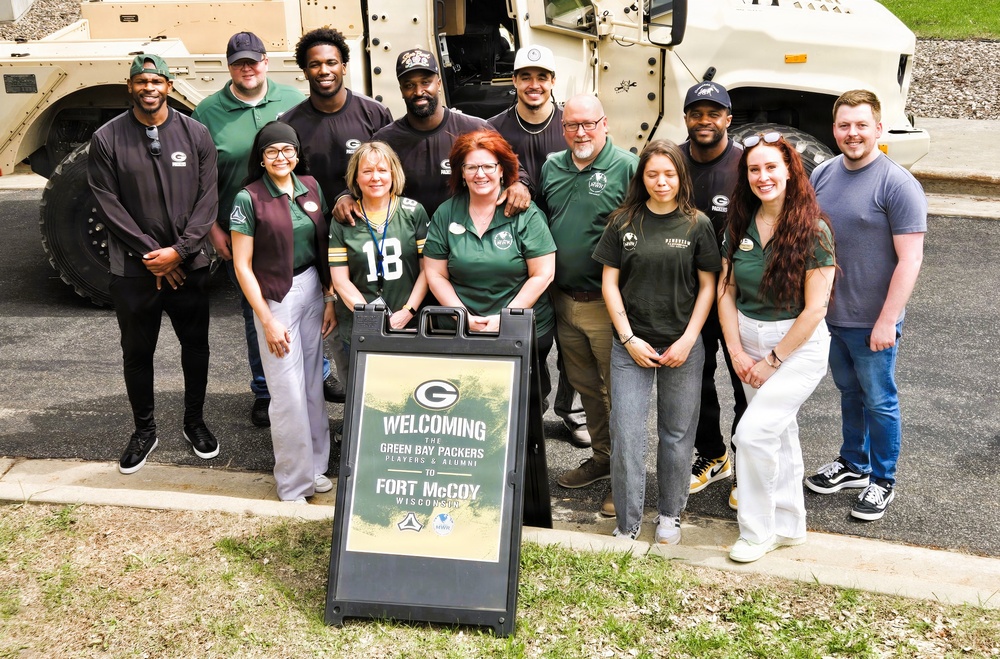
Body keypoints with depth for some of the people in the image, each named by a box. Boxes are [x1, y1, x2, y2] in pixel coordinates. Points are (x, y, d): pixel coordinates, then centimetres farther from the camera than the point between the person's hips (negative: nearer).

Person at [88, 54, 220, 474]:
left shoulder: (195, 135, -2)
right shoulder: (107, 139, -4)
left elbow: (207, 200, -4)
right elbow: (109, 204, -6)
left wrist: (178, 251, -13)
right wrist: (152, 254, -12)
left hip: (189, 265, 1)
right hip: (132, 269, 0)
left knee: (195, 346, 12)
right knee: (137, 352, 10)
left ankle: (194, 421, 31)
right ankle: (144, 431, 26)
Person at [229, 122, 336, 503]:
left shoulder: (311, 188, 5)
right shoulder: (249, 198, -10)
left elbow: (324, 247, 10)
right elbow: (242, 265, -10)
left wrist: (330, 299, 4)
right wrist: (268, 321, -12)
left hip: (312, 290, 5)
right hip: (274, 298, -5)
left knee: (313, 384, 11)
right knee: (289, 393, 0)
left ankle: (315, 466, 27)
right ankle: (293, 483, 14)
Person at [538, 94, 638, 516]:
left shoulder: (628, 168, -9)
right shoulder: (551, 168, 10)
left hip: (608, 304, -6)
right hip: (564, 301, 6)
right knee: (585, 386, 18)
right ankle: (602, 457, 35)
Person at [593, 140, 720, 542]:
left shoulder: (697, 224, 0)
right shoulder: (624, 222, 2)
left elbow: (708, 286, 2)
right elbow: (610, 282, 3)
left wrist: (687, 341, -6)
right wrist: (629, 338, -5)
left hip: (682, 346, 0)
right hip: (631, 345, 0)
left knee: (677, 433, 9)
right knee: (626, 434, -2)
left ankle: (669, 515, 27)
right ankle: (627, 524, 10)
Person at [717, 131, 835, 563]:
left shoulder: (812, 231, -15)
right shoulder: (741, 225, 1)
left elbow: (815, 308, -16)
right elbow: (726, 290, 3)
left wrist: (774, 360, -14)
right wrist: (737, 352, -5)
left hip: (799, 345, -5)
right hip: (749, 342, 6)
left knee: (753, 432, -14)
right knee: (778, 434, 16)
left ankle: (758, 531, 5)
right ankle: (789, 525, 32)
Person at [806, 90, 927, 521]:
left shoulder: (897, 185, -16)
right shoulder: (823, 174, 3)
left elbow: (909, 259, -17)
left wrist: (887, 320, -20)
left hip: (872, 322, -6)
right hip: (828, 313, 6)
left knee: (879, 401, 8)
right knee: (849, 393, 21)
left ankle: (882, 481, 24)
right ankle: (852, 465, 38)